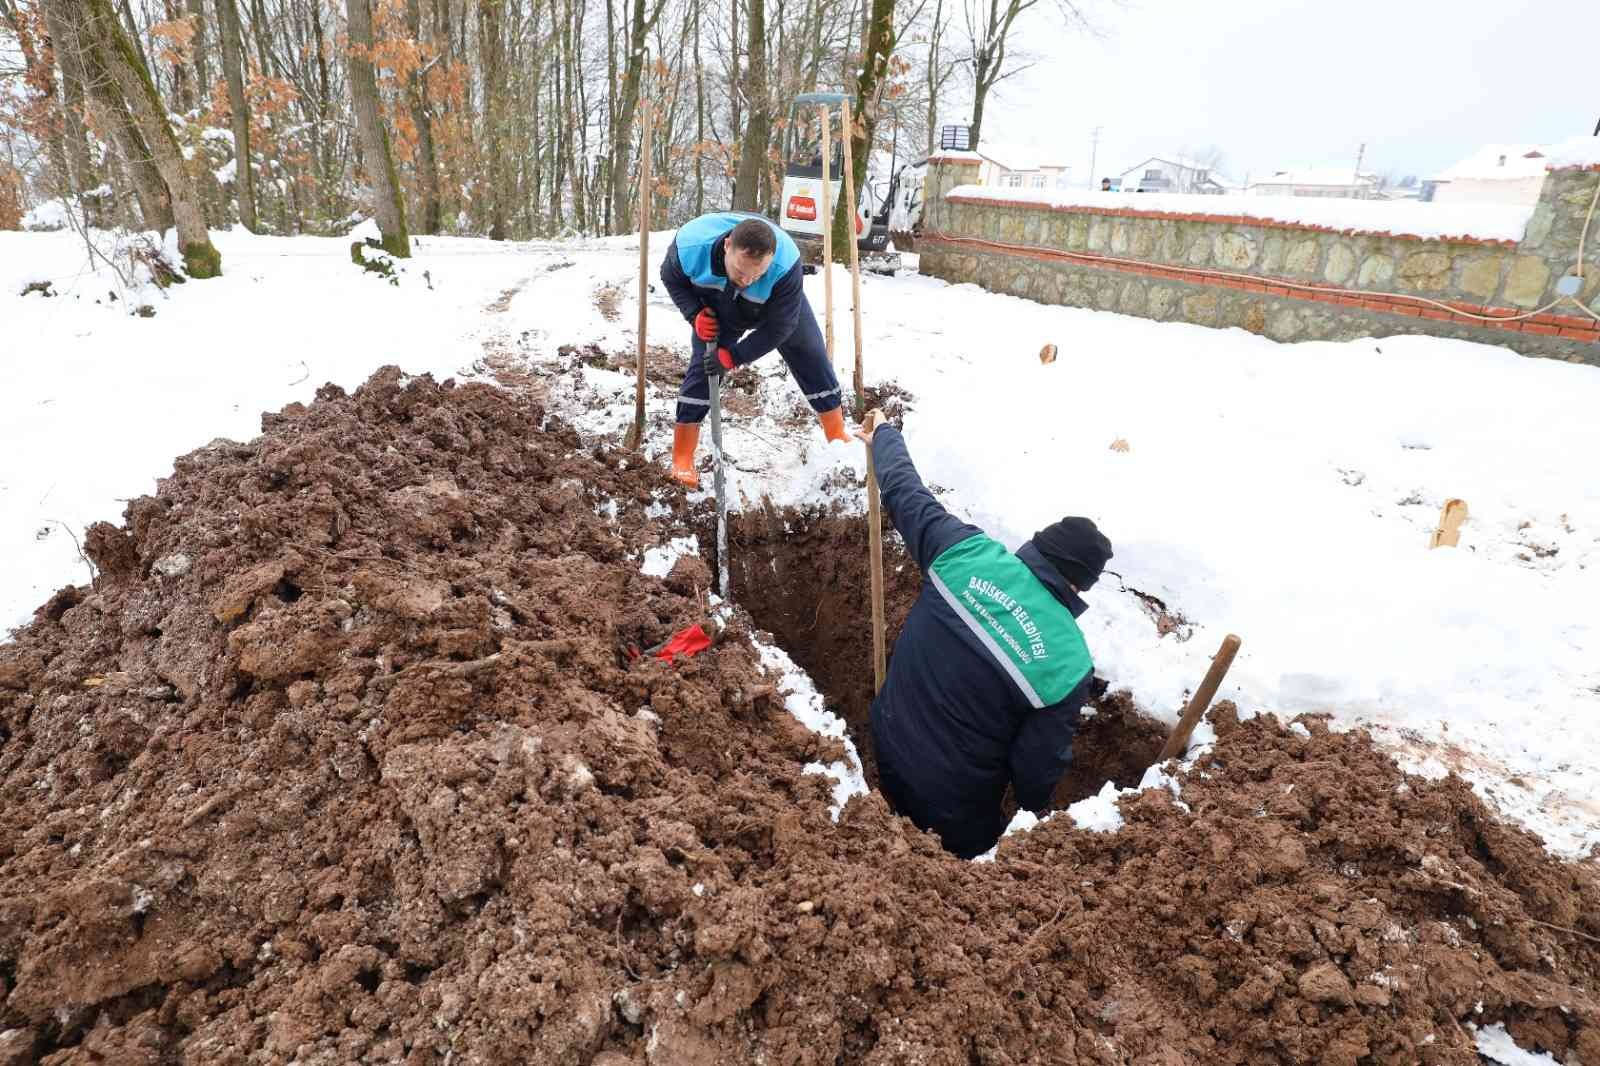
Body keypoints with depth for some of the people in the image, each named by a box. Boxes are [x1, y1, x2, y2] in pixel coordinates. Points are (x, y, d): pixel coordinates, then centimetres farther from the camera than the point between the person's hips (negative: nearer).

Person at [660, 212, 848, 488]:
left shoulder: (786, 265, -44)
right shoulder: (689, 245, -39)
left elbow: (779, 327, -31)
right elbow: (671, 278, -14)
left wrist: (732, 357, -32)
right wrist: (695, 314, -29)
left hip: (779, 308, 0)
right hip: (718, 310, 0)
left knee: (813, 360, 3)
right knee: (702, 369, -11)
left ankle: (838, 437, 23)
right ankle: (682, 460, -3)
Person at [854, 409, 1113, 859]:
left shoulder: (966, 551, -20)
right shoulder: (1070, 663, -26)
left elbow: (905, 493, -4)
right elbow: (1039, 762, -15)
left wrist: (884, 435, 16)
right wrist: (1034, 812, 8)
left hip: (888, 745, 4)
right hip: (954, 795, -4)